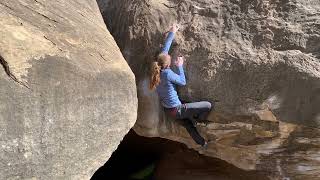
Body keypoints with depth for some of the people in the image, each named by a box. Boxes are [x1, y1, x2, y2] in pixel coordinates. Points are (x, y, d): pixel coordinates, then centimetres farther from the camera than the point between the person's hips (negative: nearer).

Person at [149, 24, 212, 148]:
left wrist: (172, 33, 11)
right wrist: (180, 66, -3)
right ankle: (196, 120, 19)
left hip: (167, 109, 9)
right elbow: (183, 82, -12)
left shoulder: (158, 69, -6)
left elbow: (165, 49, 3)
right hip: (176, 110, -9)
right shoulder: (167, 73, -28)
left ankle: (203, 144, 43)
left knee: (188, 126, 26)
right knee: (208, 106, -7)